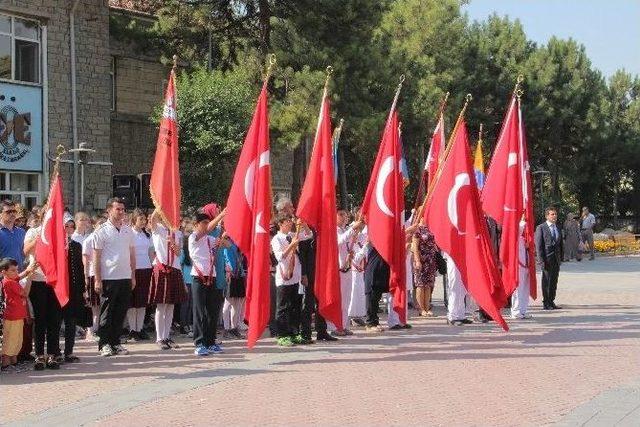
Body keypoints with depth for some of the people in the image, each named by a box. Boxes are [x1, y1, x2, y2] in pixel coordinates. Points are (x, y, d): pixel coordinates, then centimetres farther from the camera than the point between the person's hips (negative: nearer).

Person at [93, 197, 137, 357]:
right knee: (107, 312, 1)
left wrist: (133, 276, 12)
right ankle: (104, 344, 7)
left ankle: (115, 342, 17)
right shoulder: (102, 231, -4)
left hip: (125, 278, 5)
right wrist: (97, 279, -10)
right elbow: (96, 257, -5)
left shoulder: (128, 230, 11)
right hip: (108, 278, -5)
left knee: (121, 312, 8)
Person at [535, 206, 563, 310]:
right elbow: (538, 246, -8)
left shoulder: (558, 229, 16)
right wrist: (541, 260, -14)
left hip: (556, 259, 6)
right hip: (547, 259, -6)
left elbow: (560, 244, 19)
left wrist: (560, 258, 10)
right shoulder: (541, 228, -4)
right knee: (547, 281, -2)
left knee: (554, 281, 9)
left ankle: (551, 302, 17)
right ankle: (546, 303, 5)